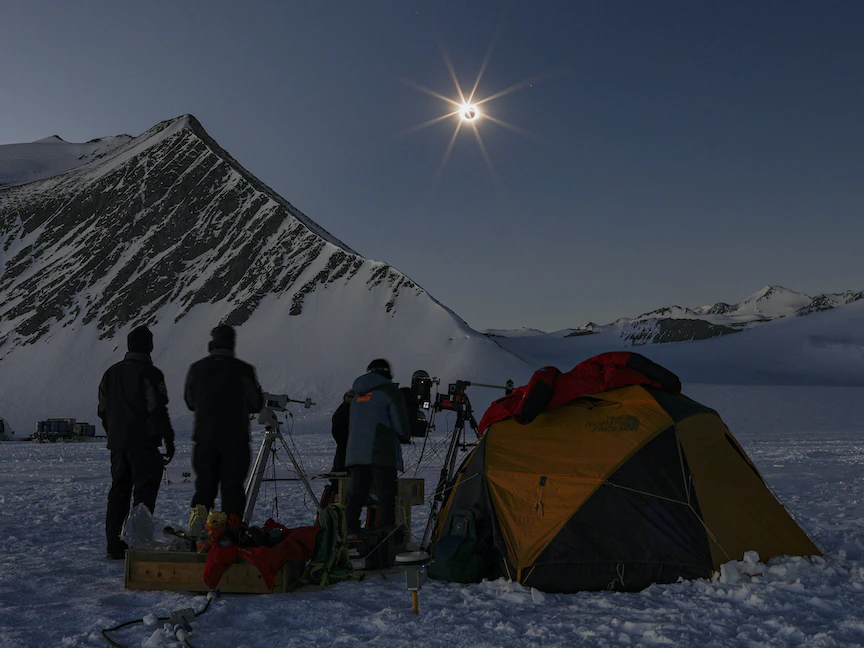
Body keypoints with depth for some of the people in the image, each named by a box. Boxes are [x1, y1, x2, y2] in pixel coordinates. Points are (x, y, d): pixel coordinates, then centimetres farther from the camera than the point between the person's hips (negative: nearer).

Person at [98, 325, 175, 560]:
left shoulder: (111, 373, 12)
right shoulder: (149, 373, -11)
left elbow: (103, 410, 16)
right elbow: (158, 411, -15)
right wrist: (169, 441, -8)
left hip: (117, 444, 7)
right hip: (144, 444, -7)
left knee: (118, 492, 12)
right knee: (144, 492, -2)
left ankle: (115, 545, 15)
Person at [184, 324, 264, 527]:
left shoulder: (197, 369, 1)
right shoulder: (243, 370, -9)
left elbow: (190, 402, 14)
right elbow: (256, 404, 1)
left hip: (204, 439, 3)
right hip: (236, 440, -3)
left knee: (204, 486, 13)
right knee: (232, 488, 5)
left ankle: (197, 528, 1)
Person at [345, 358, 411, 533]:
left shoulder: (357, 395, 20)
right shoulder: (389, 391, -1)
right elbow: (401, 425, -6)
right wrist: (405, 437, 15)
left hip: (355, 453, 6)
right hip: (381, 454, -6)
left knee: (356, 495, 7)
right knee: (386, 497, -6)